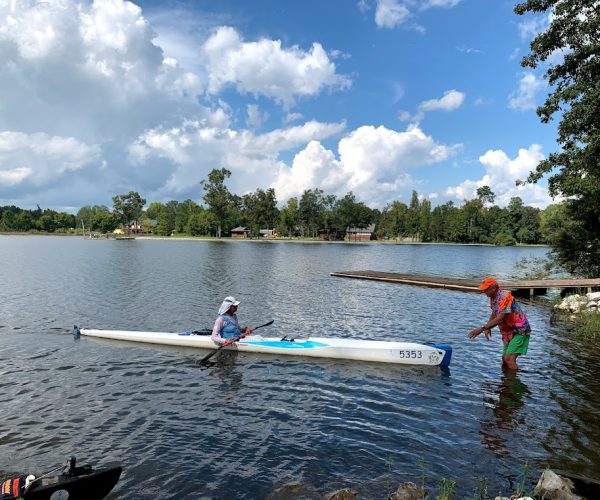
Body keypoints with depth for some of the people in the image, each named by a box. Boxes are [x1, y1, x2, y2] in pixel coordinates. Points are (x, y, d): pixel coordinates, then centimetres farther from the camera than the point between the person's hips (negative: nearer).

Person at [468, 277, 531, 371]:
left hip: (520, 331, -10)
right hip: (509, 332, 10)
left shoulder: (505, 296, -24)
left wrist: (482, 328, -32)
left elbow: (500, 318, -31)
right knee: (504, 360, 15)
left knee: (509, 359, -19)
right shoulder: (493, 298, 5)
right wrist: (488, 328, 2)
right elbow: (493, 314, 20)